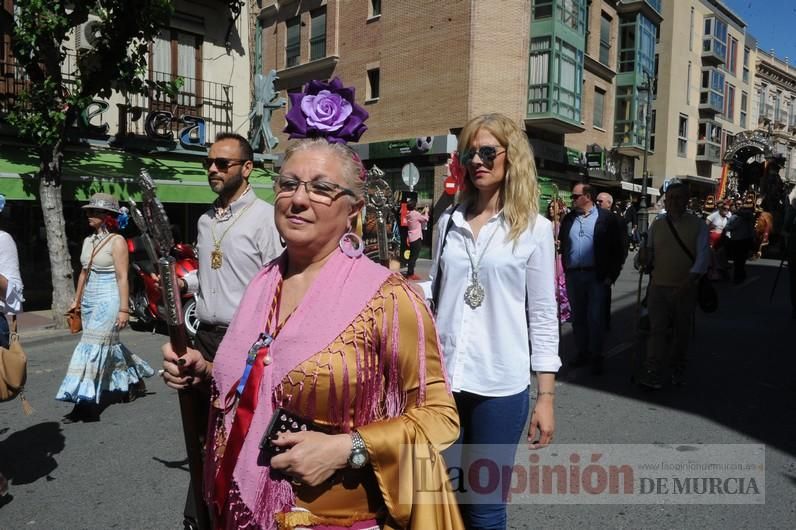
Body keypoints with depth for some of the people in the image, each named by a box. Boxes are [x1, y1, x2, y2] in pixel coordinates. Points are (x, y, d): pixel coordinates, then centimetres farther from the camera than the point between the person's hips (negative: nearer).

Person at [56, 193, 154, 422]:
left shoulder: (117, 241, -11)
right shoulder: (88, 241, 11)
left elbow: (122, 277, -14)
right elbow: (84, 272, 20)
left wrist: (124, 309, -17)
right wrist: (77, 299, 21)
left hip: (108, 301, -8)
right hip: (90, 302, 8)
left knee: (92, 346, -10)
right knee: (108, 344, 15)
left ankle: (86, 403, -6)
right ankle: (135, 380, 32)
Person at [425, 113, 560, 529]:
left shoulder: (534, 229, -2)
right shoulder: (449, 221, 7)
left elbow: (543, 317, -1)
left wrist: (546, 396, -3)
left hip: (500, 386, -3)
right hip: (442, 377, 3)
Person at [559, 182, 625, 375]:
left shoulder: (606, 218, -3)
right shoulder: (569, 219, 10)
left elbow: (618, 249, -3)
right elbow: (563, 246, 12)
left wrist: (611, 275, -7)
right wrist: (565, 270, 3)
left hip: (597, 276, -4)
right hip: (573, 276, 5)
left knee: (596, 318, 0)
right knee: (577, 317, 12)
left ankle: (596, 357, 13)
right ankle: (582, 352, 25)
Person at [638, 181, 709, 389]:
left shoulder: (698, 225, 1)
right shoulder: (657, 225, 8)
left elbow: (703, 256, -8)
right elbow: (650, 255, 13)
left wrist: (690, 280, -22)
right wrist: (644, 259, -12)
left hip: (685, 288, -1)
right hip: (659, 286, 1)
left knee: (682, 331, 11)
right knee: (657, 329, -6)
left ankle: (678, 371, 28)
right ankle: (653, 375, -8)